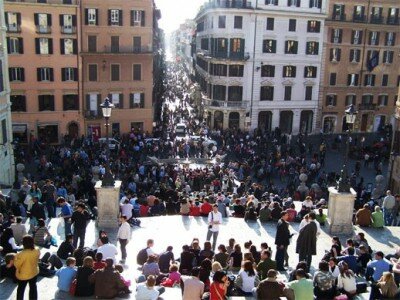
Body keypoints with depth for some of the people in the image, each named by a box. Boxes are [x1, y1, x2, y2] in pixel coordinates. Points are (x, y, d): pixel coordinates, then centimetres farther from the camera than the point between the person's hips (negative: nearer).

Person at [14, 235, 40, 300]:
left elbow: (17, 265, -20)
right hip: (34, 273, 4)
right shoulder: (37, 251, -16)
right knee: (33, 287, 23)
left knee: (21, 289, 20)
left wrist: (16, 257, -6)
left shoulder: (23, 254, -33)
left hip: (23, 275, -4)